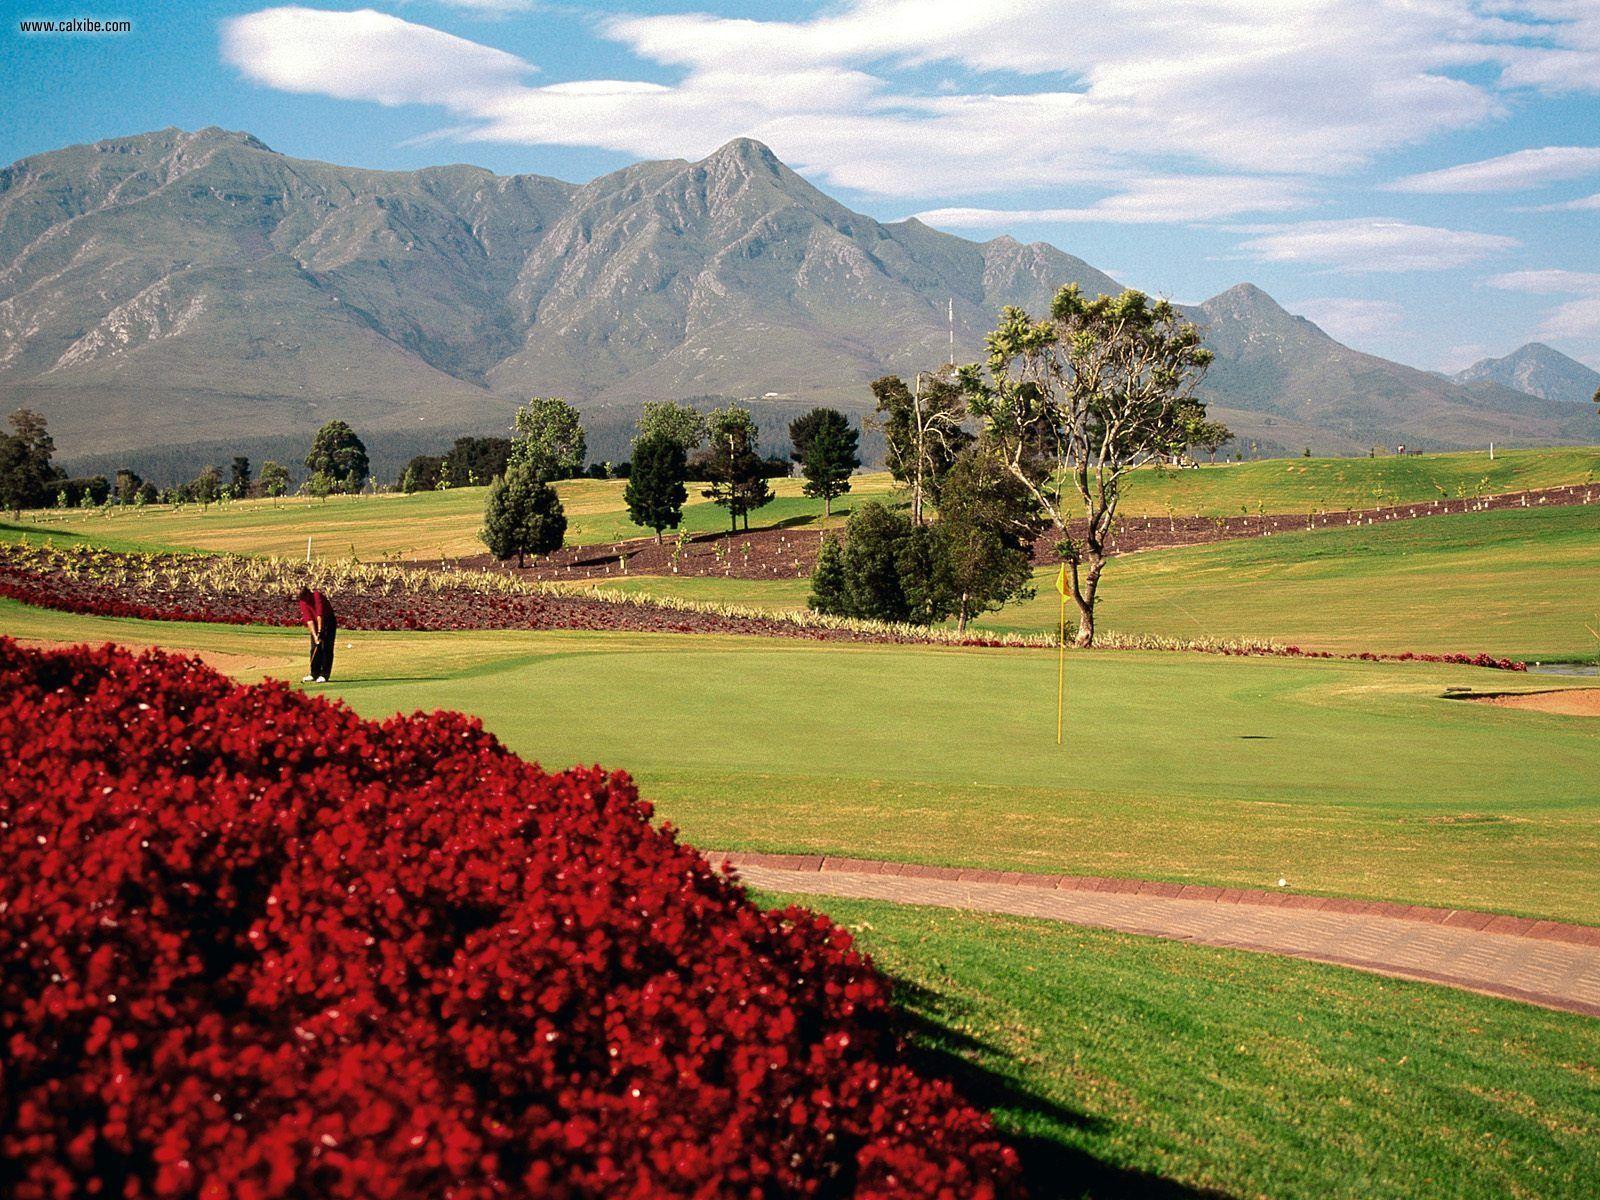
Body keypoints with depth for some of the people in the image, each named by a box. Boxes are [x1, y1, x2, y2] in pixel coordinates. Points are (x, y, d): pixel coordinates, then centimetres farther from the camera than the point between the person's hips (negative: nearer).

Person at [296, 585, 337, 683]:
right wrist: (314, 635, -25)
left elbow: (320, 614, -28)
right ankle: (314, 674, 9)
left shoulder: (318, 596, -24)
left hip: (328, 622, -5)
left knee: (326, 649, -9)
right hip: (315, 624, 5)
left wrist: (320, 631, -30)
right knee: (314, 649, 3)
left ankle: (324, 675, -9)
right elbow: (309, 619, -16)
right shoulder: (303, 602, -9)